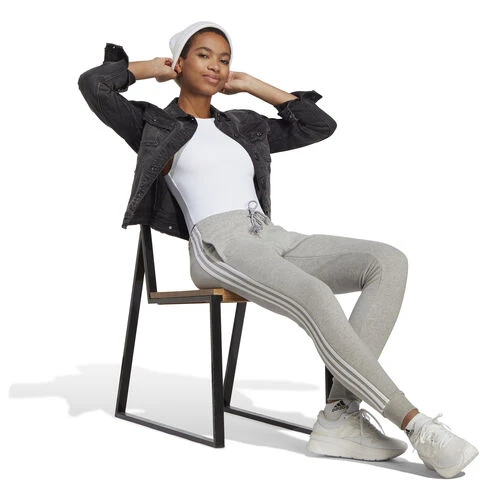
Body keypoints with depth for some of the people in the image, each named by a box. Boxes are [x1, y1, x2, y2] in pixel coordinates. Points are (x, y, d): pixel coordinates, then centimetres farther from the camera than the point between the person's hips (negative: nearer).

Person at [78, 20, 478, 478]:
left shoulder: (244, 127, 28)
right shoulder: (154, 125, 14)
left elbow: (321, 125, 30)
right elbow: (93, 83, 2)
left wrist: (256, 87, 29)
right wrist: (151, 67, 17)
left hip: (273, 237, 6)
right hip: (218, 247, -6)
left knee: (389, 261, -17)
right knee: (315, 298, -36)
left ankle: (341, 415, -26)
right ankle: (414, 423, -27)